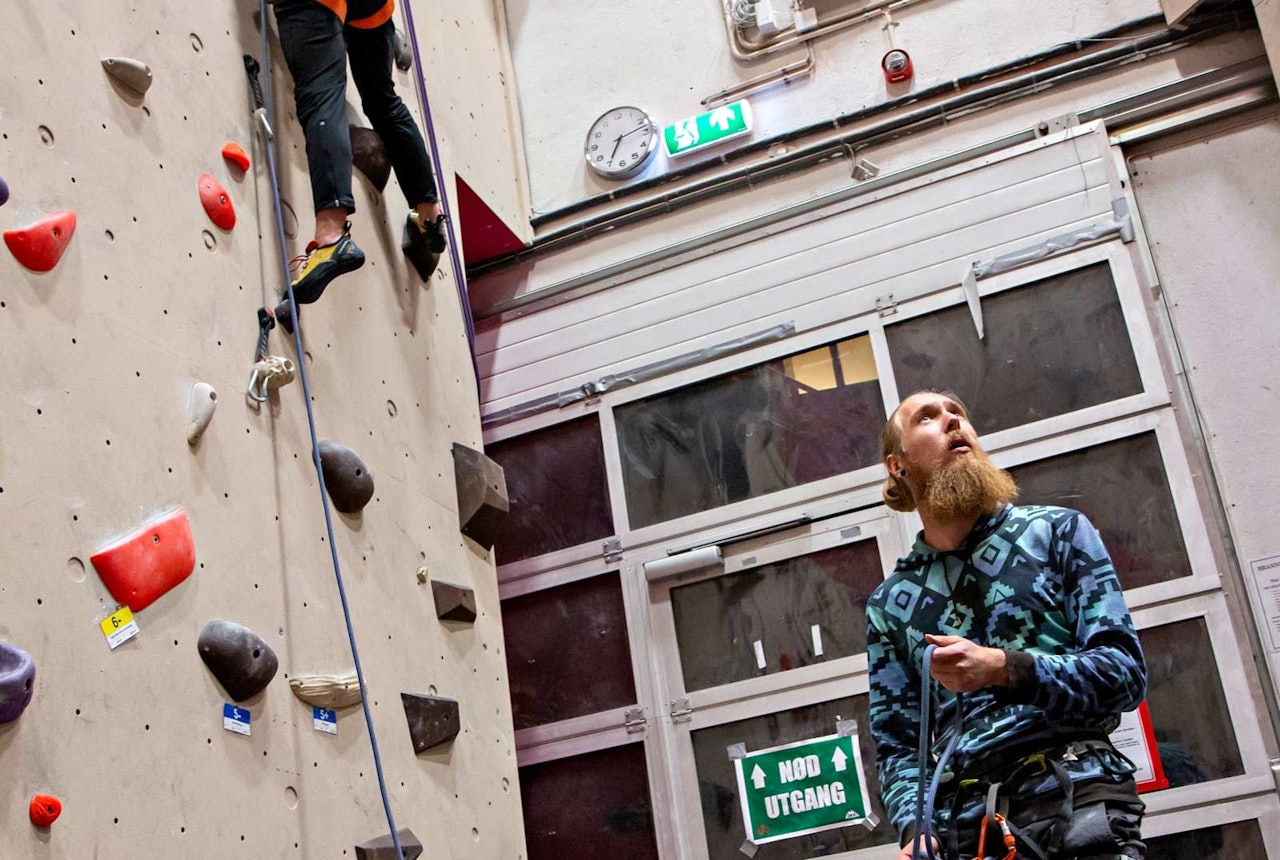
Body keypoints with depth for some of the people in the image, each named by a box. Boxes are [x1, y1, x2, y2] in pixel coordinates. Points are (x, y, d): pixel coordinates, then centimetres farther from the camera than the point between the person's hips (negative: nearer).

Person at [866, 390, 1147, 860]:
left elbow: (1125, 672, -2)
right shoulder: (888, 604, 13)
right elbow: (897, 743, 11)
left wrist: (1004, 669, -16)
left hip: (1075, 802, -2)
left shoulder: (1058, 532, 6)